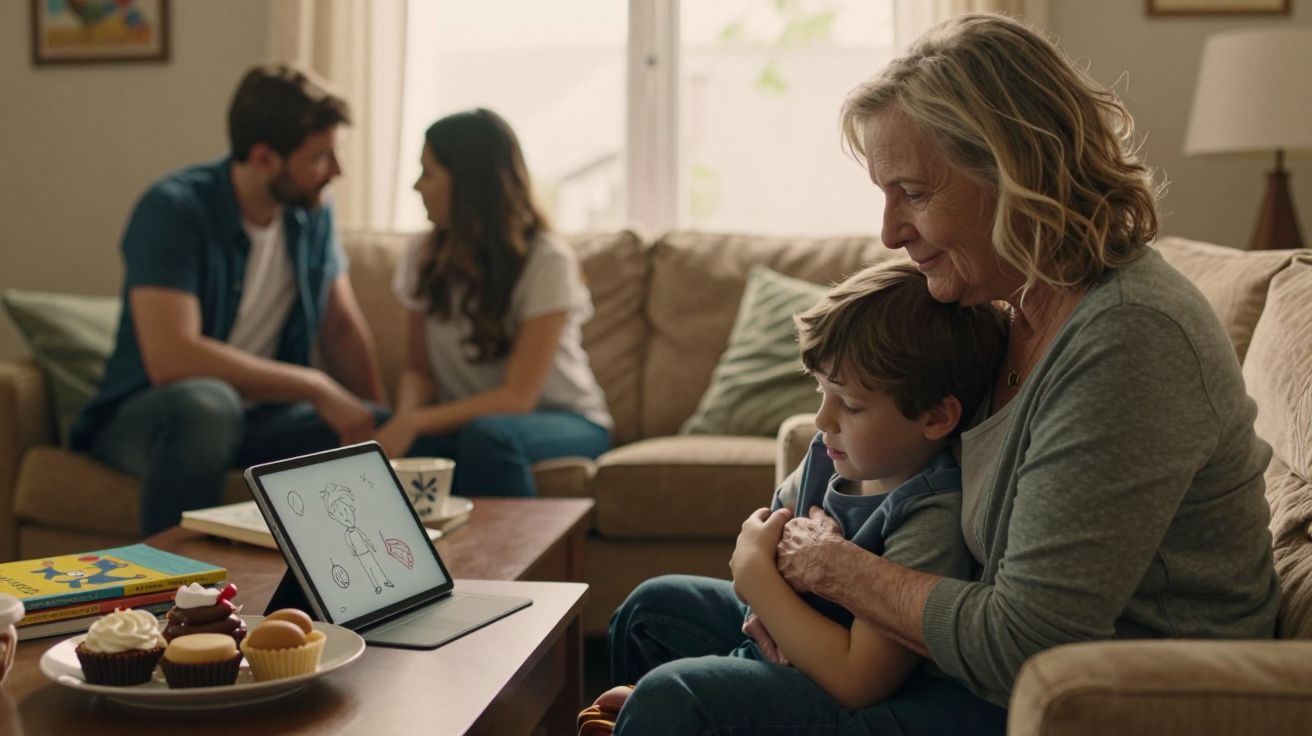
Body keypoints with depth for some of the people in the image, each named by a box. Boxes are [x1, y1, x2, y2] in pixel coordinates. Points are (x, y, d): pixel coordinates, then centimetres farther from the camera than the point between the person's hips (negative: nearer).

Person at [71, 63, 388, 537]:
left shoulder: (313, 213, 2)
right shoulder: (174, 210, -18)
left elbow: (343, 328, 11)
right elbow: (170, 356, -29)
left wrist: (381, 420, -4)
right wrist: (315, 387, -27)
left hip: (262, 415, 5)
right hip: (148, 413, -5)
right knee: (206, 403, -40)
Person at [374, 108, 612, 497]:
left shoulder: (547, 261, -15)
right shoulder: (425, 257, 2)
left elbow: (517, 396, -19)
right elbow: (418, 370, 6)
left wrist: (415, 422, -31)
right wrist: (405, 416, -18)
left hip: (567, 425, -3)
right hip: (465, 422, 4)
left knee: (487, 435, -38)